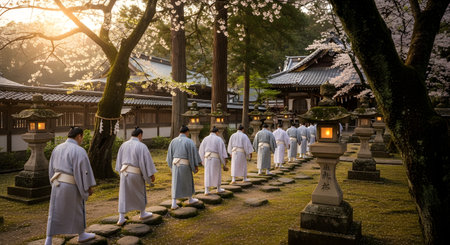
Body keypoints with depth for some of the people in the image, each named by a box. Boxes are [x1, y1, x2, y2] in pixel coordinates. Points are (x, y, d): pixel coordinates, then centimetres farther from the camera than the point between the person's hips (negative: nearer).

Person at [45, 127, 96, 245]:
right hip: (72, 186, -6)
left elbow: (52, 168, 14)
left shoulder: (57, 148, 7)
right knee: (77, 210, 13)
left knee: (55, 213, 11)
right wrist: (89, 187, -8)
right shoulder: (79, 151, -17)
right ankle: (81, 235, 29)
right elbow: (85, 170, -17)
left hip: (58, 185, 6)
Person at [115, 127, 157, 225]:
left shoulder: (124, 145, 3)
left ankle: (121, 219, 10)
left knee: (124, 195, 10)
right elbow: (147, 161, -15)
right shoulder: (141, 146, -16)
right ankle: (142, 213, 33)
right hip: (136, 174, -4)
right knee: (140, 193, 16)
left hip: (124, 173, 5)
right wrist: (152, 174, -7)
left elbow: (119, 160, 13)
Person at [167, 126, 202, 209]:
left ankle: (174, 204, 0)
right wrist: (196, 165, -4)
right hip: (185, 166, -4)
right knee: (188, 181, 16)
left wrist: (171, 165, 21)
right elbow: (194, 154, -11)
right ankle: (190, 199, 33)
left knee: (176, 184, 6)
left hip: (175, 165, 4)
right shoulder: (189, 141, -10)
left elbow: (170, 155, 11)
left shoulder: (173, 141, 4)